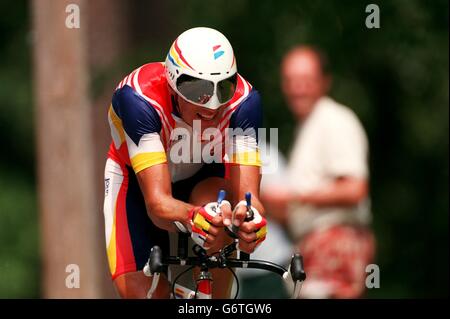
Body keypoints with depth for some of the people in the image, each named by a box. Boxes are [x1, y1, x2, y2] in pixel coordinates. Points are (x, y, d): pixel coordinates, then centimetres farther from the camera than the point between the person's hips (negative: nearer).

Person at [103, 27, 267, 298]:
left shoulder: (243, 101, -31)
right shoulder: (139, 98, -38)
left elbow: (248, 195, -37)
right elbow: (157, 203, -44)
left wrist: (249, 218, -61)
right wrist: (191, 216, -66)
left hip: (202, 175, 1)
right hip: (136, 178, -1)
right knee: (138, 290, -17)